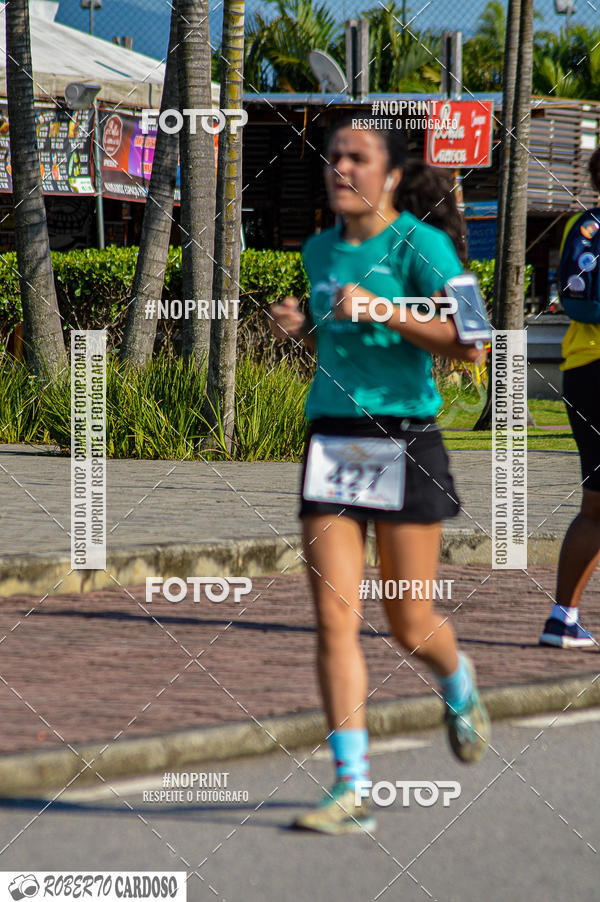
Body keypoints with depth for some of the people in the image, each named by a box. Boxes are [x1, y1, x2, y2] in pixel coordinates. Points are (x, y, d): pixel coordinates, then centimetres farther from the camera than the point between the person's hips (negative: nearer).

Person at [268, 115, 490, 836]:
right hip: (330, 440, 5)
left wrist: (381, 311, -24)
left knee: (410, 625, 4)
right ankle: (350, 790, -6)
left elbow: (467, 342, -16)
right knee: (335, 621, -6)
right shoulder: (319, 250, 12)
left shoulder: (419, 244, -7)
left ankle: (459, 688, 40)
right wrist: (299, 327, 7)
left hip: (404, 442, -5)